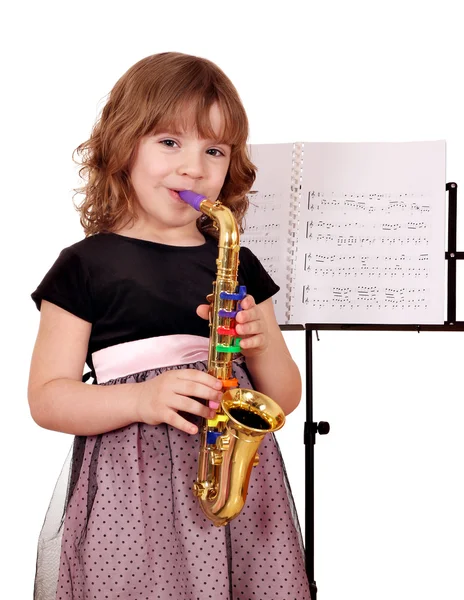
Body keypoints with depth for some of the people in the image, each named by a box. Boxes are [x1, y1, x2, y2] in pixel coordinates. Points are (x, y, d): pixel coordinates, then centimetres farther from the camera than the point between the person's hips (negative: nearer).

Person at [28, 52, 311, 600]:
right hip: (130, 492, -3)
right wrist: (142, 399, -18)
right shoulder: (86, 266, 1)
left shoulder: (238, 266, 12)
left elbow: (285, 398, 14)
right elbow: (45, 398, -3)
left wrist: (261, 342, -7)